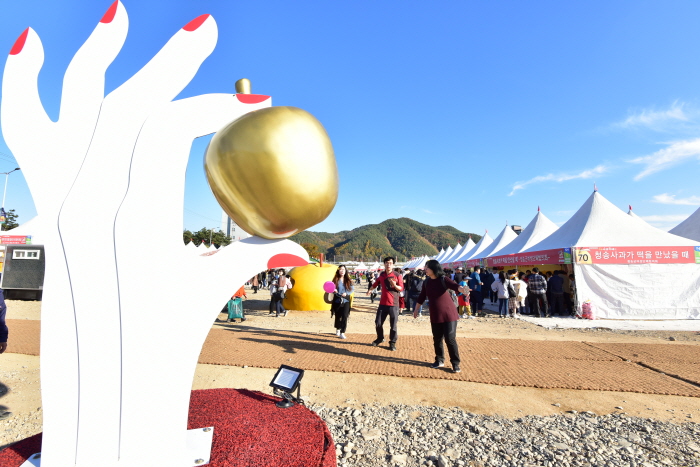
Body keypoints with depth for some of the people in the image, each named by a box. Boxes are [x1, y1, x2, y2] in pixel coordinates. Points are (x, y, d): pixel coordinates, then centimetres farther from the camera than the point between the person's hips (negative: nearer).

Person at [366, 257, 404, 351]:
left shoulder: (397, 276, -7)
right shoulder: (381, 275, 7)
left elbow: (401, 288, -8)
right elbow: (376, 283, 22)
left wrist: (395, 285, -25)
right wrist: (370, 289, 13)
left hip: (393, 304, -4)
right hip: (383, 303, 4)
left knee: (394, 325, -1)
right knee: (378, 323, 10)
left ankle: (392, 343, 16)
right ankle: (380, 338, 33)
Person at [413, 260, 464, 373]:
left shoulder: (443, 279, -13)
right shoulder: (426, 282, 3)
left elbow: (454, 286, -31)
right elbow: (422, 297, 13)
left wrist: (463, 289, -53)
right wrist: (416, 309, 19)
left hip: (448, 314, -5)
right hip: (435, 316, 5)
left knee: (450, 339, -3)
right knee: (437, 339, 11)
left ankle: (455, 364, 10)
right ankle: (440, 360, 28)